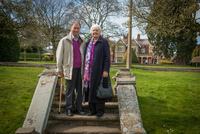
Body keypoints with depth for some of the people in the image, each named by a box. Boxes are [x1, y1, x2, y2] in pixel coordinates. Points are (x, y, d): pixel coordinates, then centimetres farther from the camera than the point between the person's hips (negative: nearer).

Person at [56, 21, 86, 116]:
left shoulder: (83, 41, 14)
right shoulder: (64, 40, 4)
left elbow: (85, 55, 18)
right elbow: (59, 55, 4)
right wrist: (59, 69, 1)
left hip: (80, 69, 3)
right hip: (70, 69, -3)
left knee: (79, 90, 7)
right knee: (70, 90, 2)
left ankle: (78, 108, 18)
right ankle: (69, 109, 15)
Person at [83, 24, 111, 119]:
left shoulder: (104, 42, -4)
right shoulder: (88, 42, 12)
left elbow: (107, 57, -9)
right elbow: (86, 56, 14)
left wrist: (106, 70, -16)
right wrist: (85, 69, 10)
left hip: (99, 70, -5)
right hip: (90, 70, 5)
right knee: (90, 90, 8)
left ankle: (100, 110, 14)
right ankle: (93, 110, 20)